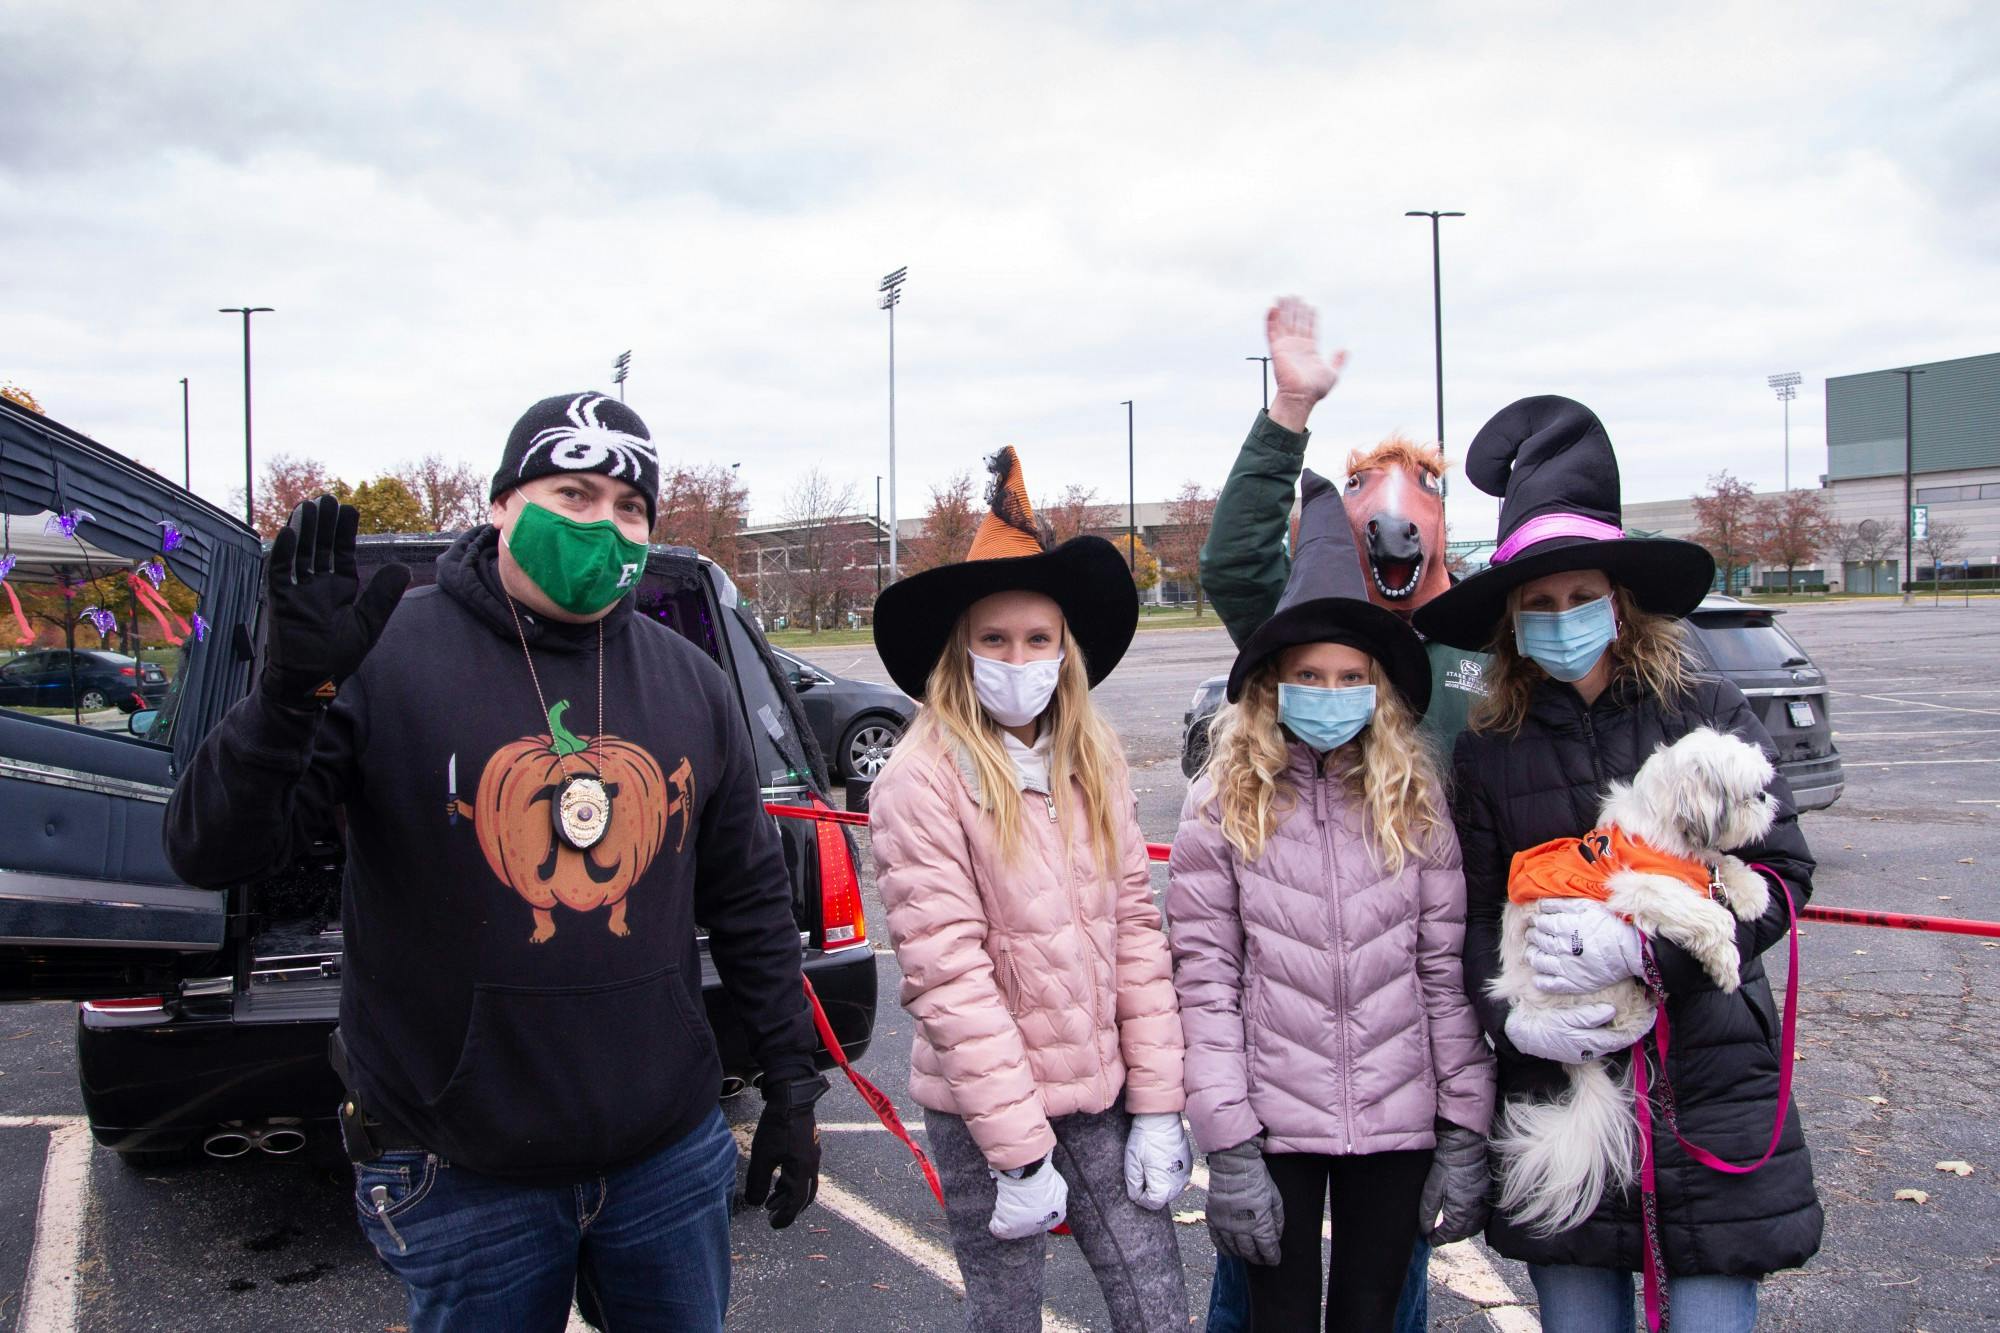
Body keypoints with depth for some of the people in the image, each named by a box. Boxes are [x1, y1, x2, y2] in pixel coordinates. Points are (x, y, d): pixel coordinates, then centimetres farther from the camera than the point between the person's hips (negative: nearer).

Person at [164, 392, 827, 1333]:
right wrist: (292, 690, -30)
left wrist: (792, 1084, 10)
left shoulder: (691, 685, 2)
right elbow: (211, 854, -13)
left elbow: (749, 899, 10)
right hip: (462, 1184, -3)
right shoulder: (388, 656, -11)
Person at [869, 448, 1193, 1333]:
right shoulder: (922, 781, -14)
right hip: (984, 1111, -4)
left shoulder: (1093, 763, 4)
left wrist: (1157, 1103, 0)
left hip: (1100, 1094, 5)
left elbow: (1135, 927, 3)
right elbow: (947, 975, -16)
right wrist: (1017, 1150, -15)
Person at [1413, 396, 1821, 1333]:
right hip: (1555, 1085, 2)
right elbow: (1472, 916, 5)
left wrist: (1642, 945, -18)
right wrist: (1510, 1016, -13)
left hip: (1707, 1085, -1)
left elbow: (1779, 875, -4)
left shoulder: (1708, 715, -2)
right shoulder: (1488, 752, 3)